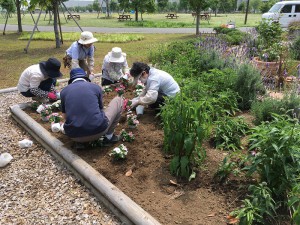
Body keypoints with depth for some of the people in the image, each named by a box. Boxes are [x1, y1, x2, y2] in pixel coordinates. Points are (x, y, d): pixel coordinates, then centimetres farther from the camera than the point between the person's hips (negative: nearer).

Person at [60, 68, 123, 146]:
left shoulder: (64, 91, 11)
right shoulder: (96, 87, 9)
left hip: (74, 136, 3)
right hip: (98, 131, -2)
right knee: (118, 100, 19)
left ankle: (80, 141, 16)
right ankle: (109, 136, 18)